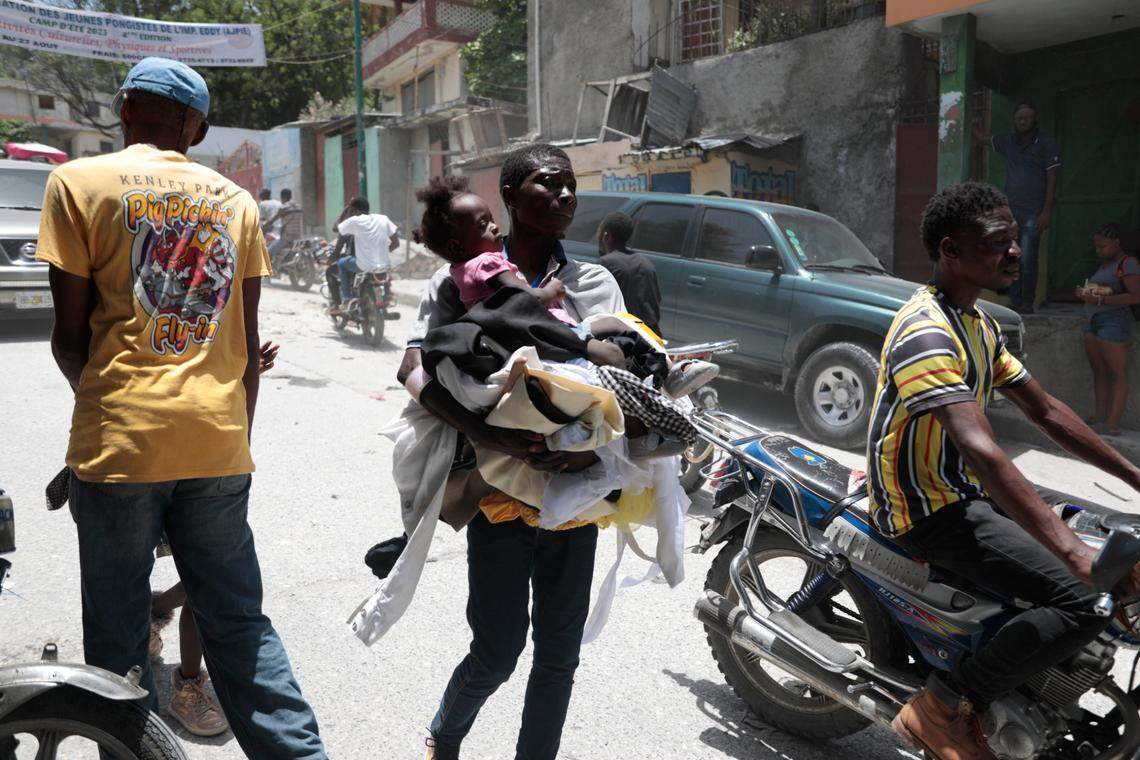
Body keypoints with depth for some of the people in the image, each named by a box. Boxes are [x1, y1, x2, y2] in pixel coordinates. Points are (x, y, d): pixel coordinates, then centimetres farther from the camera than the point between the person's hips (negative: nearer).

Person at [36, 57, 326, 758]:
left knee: (119, 638, 11)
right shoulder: (236, 199, 11)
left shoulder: (79, 182, 2)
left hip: (120, 441, -3)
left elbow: (71, 333, -1)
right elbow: (247, 341, 8)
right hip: (220, 440, 3)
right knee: (238, 620, 12)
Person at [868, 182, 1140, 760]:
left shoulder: (978, 323, 10)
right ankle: (939, 710, -9)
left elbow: (1044, 410, 15)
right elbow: (981, 451, -35)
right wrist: (1074, 552, -40)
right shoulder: (925, 332, -24)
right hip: (928, 511, -10)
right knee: (1087, 598, -19)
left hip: (968, 494, 10)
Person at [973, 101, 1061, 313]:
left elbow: (1052, 180, -4)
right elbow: (981, 137, 30)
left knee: (1027, 260, -9)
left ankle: (1028, 303, -2)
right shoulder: (1007, 142, 14)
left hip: (1033, 213, -4)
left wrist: (1047, 211, -10)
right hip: (1009, 210, 4)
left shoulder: (1046, 144, 1)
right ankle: (1015, 302, 6)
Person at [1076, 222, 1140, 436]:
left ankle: (1112, 424, -8)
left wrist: (1101, 300, -20)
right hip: (1094, 321, 9)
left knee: (1117, 373, -6)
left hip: (1115, 321, -9)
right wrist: (1084, 293, 4)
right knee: (1099, 371, 7)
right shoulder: (1104, 264, 19)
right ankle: (1099, 417, 9)